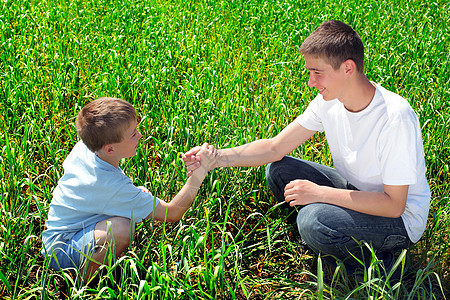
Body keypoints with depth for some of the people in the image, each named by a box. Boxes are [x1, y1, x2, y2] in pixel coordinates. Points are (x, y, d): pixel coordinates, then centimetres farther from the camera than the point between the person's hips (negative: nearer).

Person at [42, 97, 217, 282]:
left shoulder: (84, 147, -9)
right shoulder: (116, 187, -32)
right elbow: (172, 213, -26)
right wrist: (201, 169, -28)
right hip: (61, 252, -9)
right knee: (122, 229, -37)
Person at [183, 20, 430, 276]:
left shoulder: (394, 117, -31)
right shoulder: (329, 101, -9)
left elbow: (394, 205, -28)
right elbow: (276, 147, -4)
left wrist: (319, 193, -29)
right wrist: (217, 157, -17)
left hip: (402, 218, -7)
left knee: (313, 219, -31)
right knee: (278, 170, -6)